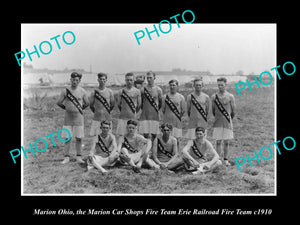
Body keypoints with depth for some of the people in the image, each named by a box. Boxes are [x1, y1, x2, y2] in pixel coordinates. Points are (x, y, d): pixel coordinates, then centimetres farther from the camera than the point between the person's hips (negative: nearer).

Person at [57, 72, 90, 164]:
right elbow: (59, 103, 4)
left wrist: (80, 109, 9)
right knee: (67, 138, 1)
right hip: (68, 117, 0)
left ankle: (78, 156, 13)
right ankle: (66, 157, 8)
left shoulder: (82, 91, 1)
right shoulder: (65, 91, -2)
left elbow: (87, 103, 11)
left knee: (78, 138, 4)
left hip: (78, 117, 0)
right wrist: (66, 108, 7)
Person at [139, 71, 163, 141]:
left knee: (154, 135, 3)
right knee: (145, 134, -3)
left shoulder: (158, 90, 0)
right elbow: (140, 102, 9)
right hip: (145, 115, 0)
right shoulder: (143, 89, 1)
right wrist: (143, 109, 9)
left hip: (154, 115, 0)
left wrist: (156, 109, 10)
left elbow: (161, 102, 9)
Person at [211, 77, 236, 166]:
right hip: (218, 123, 0)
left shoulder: (230, 96, -3)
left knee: (226, 142, 6)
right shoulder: (214, 96, 0)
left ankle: (226, 159, 17)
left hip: (227, 122, 0)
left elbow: (233, 111, 4)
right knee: (218, 142, 3)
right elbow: (213, 110, 9)